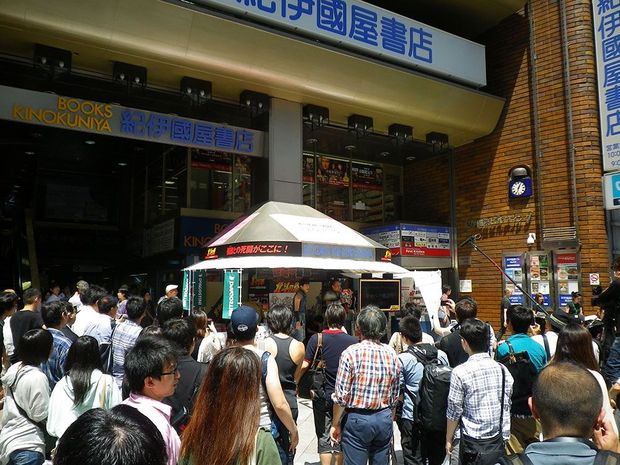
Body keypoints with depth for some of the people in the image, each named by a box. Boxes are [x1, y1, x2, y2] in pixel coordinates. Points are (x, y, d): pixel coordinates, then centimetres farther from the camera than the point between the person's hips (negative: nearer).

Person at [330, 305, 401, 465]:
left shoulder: (351, 353, -15)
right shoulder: (392, 354, -1)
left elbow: (341, 396, -14)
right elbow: (395, 394, 6)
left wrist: (336, 424, -2)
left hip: (357, 419, -4)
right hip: (384, 419, 5)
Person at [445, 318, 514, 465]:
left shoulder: (460, 372, -16)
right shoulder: (503, 370, -2)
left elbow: (454, 411, -11)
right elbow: (506, 407, 4)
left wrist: (448, 440, 2)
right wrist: (504, 436, 16)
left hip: (469, 441, -4)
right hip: (498, 440, 5)